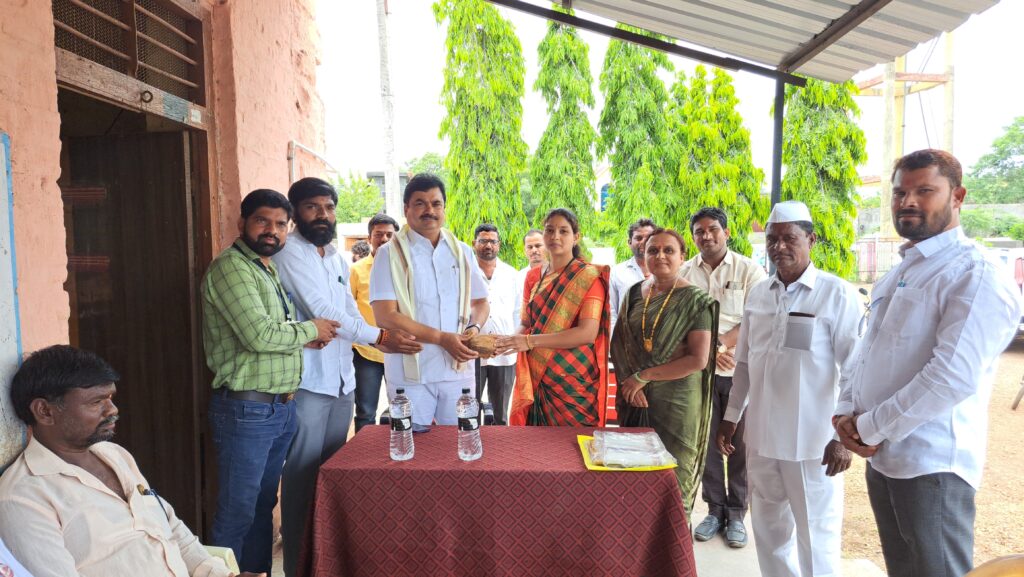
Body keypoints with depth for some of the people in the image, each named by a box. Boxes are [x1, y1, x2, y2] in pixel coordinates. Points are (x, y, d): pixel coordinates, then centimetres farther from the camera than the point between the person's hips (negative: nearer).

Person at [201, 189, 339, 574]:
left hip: (282, 408, 9)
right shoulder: (230, 267, -12)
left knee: (263, 505, 18)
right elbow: (259, 334, -21)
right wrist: (309, 330, -7)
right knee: (238, 513, 1)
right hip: (247, 409, -9)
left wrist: (305, 336, 5)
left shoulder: (269, 271, 16)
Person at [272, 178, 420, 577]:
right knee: (303, 474, -1)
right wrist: (380, 337, -17)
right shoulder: (289, 252, -9)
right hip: (307, 381, -7)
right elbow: (321, 310, -16)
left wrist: (380, 340, -3)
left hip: (342, 379, 7)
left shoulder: (337, 257, 15)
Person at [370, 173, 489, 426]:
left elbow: (480, 302, 16)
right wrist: (442, 338, -16)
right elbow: (385, 316, -10)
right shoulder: (390, 254, -3)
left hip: (460, 371, 3)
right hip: (410, 374, -3)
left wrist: (474, 327, -8)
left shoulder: (463, 252, 9)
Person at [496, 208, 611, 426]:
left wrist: (530, 341, -21)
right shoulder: (534, 276, 10)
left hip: (573, 380, -4)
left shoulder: (590, 277, -6)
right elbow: (525, 323, 12)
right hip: (536, 379, 4)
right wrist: (513, 340, -12)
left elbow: (588, 333, -16)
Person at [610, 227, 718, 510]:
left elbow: (698, 360, -14)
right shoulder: (634, 294, 8)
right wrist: (629, 382, -8)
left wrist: (643, 376, -13)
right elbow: (618, 344, 9)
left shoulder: (695, 300, -6)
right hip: (634, 401, 4)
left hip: (676, 402, -4)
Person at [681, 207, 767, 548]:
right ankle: (715, 509, 22)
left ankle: (737, 513, 19)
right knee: (707, 442, 8)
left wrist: (721, 345, -19)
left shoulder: (749, 270, -2)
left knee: (739, 444, 5)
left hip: (741, 370, -2)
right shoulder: (685, 273, 5)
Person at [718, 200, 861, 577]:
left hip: (812, 440, -5)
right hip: (761, 436, 5)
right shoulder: (758, 293, 6)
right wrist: (731, 417, 14)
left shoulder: (838, 295, -10)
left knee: (815, 533, 8)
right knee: (769, 529, 18)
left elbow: (855, 371, -10)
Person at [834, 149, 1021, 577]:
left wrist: (870, 428, -16)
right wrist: (846, 412, -1)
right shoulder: (896, 275, 14)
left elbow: (954, 377, -23)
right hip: (881, 458, 8)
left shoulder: (974, 274, -14)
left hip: (931, 466, -8)